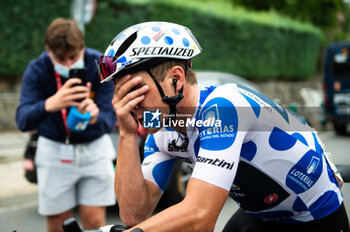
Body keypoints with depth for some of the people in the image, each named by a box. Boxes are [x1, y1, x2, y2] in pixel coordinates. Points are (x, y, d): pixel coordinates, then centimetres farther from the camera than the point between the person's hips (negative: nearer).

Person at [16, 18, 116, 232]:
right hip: (54, 148, 0)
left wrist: (94, 117, -48)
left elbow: (110, 119, -23)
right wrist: (50, 105, -52)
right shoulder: (37, 70, -18)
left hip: (94, 147, 0)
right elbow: (23, 121, -31)